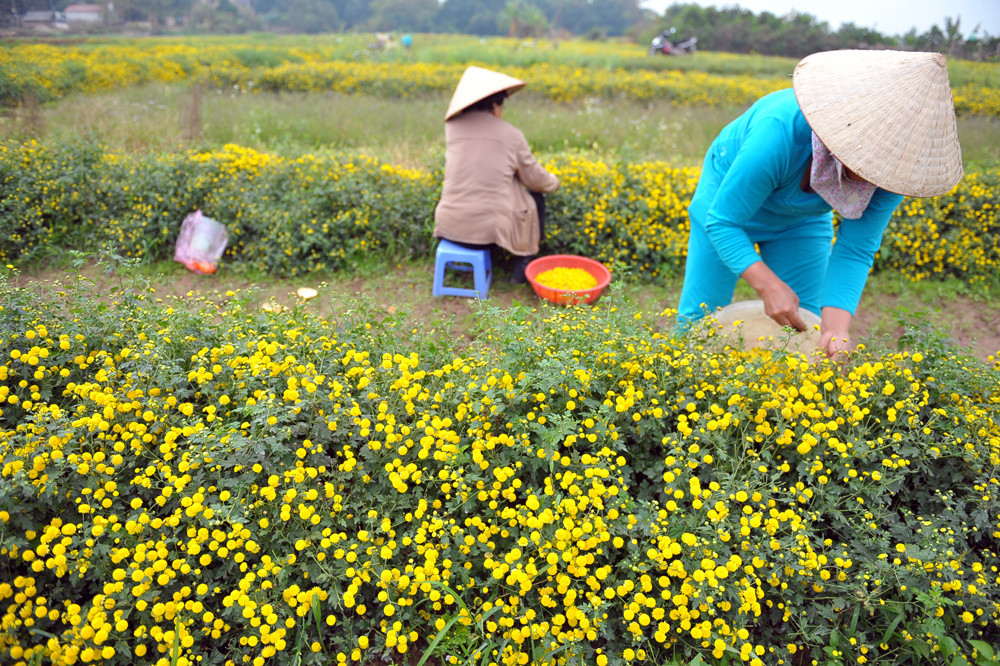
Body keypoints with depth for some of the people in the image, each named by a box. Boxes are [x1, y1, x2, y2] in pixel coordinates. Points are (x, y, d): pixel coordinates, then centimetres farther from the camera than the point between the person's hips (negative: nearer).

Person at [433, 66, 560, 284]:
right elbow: (536, 180, 9)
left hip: (450, 226, 5)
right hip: (490, 229, -4)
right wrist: (553, 182, 28)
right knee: (536, 199, 24)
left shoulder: (453, 127, 5)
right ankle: (522, 267, 23)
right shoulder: (511, 135, -3)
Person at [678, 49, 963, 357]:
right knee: (699, 318, -3)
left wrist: (836, 325, -37)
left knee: (804, 329, -1)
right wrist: (768, 285, -43)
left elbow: (856, 250, -21)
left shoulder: (891, 168, -27)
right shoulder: (782, 132, -41)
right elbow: (722, 222, -33)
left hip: (803, 219, 4)